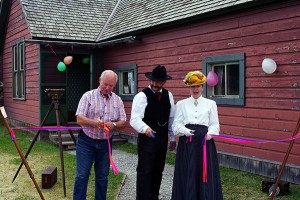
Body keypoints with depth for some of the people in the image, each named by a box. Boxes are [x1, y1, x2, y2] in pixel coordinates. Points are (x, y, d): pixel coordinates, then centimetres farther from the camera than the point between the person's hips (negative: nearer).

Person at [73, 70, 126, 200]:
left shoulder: (117, 100, 7)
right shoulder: (88, 96, -4)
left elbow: (123, 123, 5)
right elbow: (79, 119, -11)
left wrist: (114, 125, -18)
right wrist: (94, 123, -29)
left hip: (105, 143, 3)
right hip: (86, 142, -3)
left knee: (102, 177, 12)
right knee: (81, 176, -2)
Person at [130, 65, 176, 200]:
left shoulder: (168, 96, 5)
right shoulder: (142, 96, -13)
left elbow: (171, 118, 12)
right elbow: (135, 119, -22)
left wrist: (173, 138, 13)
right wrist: (145, 129, -40)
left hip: (162, 139, 6)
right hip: (147, 138, -6)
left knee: (158, 171, 16)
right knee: (144, 172, -2)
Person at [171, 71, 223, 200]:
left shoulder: (210, 103, 10)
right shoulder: (181, 104, 10)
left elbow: (215, 124, 6)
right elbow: (176, 125, 3)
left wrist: (210, 133, -16)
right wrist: (185, 131, -18)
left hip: (205, 142, 0)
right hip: (187, 143, 0)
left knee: (205, 174, 1)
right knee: (187, 174, 1)